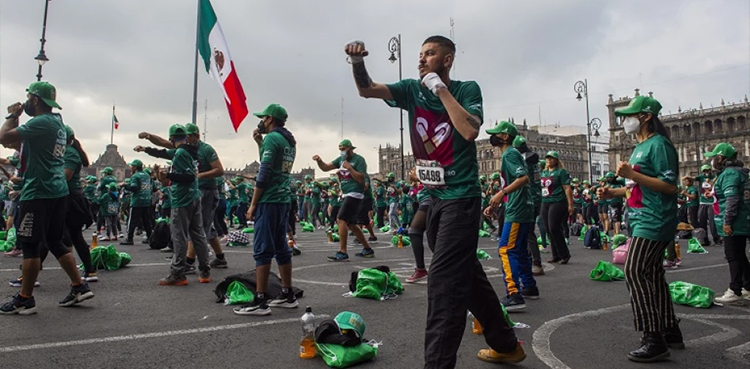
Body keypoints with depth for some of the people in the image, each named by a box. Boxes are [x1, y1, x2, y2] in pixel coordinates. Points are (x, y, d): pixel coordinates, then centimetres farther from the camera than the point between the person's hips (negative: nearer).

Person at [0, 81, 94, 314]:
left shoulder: (41, 123, -15)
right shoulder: (57, 121, 15)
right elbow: (23, 142, 25)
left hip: (39, 193, -9)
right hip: (57, 192, 9)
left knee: (29, 245, -1)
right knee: (55, 242, 14)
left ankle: (24, 299, 7)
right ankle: (79, 287, 14)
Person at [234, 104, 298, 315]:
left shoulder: (272, 138, -10)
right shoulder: (289, 141, 16)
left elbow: (264, 174, -15)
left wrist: (253, 205, -11)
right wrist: (260, 143, 19)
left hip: (269, 202, -9)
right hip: (283, 201, 9)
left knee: (262, 251, -6)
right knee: (281, 248, 13)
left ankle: (260, 302, -4)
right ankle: (287, 296, 19)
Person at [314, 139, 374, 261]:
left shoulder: (359, 160, -9)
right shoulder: (341, 159, 13)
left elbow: (361, 179, -15)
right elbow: (325, 168, 10)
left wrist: (349, 167, -19)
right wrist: (319, 161, -9)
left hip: (354, 195, -9)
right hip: (347, 195, 9)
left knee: (341, 220, -17)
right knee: (351, 224, 12)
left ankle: (342, 253, -16)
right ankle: (367, 249, 21)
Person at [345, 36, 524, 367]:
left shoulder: (467, 89, -5)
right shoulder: (412, 90, 6)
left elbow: (470, 131, -23)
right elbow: (366, 89, -4)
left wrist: (441, 89, -16)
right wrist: (357, 62, -23)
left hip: (461, 198, -6)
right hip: (434, 198, 7)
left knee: (444, 280, -10)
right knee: (467, 275, 16)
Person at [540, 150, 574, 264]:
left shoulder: (561, 172, -3)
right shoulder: (544, 172, 16)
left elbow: (567, 188, -8)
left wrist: (570, 205, -14)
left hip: (557, 202, -7)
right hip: (545, 203, 7)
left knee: (554, 228, -13)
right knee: (549, 230, 6)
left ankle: (564, 255, -1)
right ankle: (556, 255, 15)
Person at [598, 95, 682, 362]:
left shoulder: (659, 144, -12)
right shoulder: (640, 146, 18)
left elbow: (670, 186, -19)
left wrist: (632, 174, -24)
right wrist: (613, 192, 13)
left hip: (653, 221, -10)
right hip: (644, 221, 10)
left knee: (634, 272, -15)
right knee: (652, 275, 14)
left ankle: (654, 340, -10)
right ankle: (670, 332, 25)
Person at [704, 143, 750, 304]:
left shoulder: (729, 173, -16)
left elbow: (732, 199, -24)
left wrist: (727, 221, -23)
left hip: (733, 224, -10)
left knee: (734, 256, -6)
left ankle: (735, 292, -2)